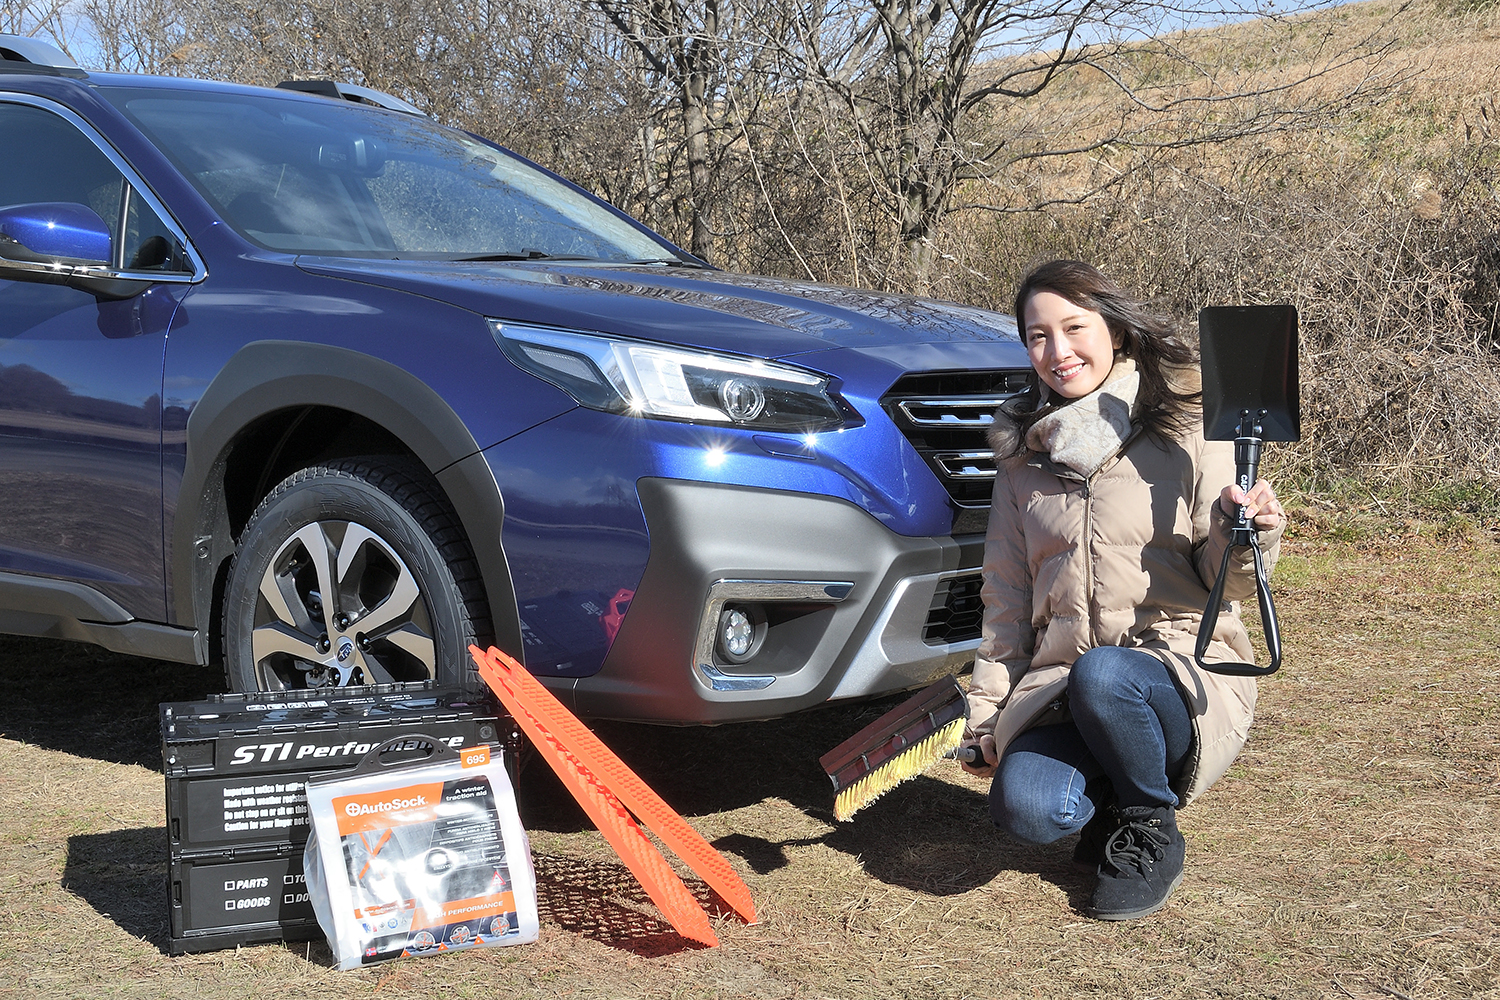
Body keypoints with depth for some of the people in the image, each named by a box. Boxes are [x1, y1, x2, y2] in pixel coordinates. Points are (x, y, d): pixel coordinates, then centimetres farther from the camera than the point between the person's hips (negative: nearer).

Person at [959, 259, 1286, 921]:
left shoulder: (1185, 433, -2)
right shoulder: (1024, 454, 11)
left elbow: (1226, 580, -3)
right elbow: (1007, 594, 14)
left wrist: (1248, 531, -25)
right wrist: (988, 711, 9)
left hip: (1186, 675, -3)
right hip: (1062, 685, 3)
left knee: (1101, 675, -37)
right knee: (1026, 808, -27)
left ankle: (1152, 831, -7)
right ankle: (1113, 801, 9)